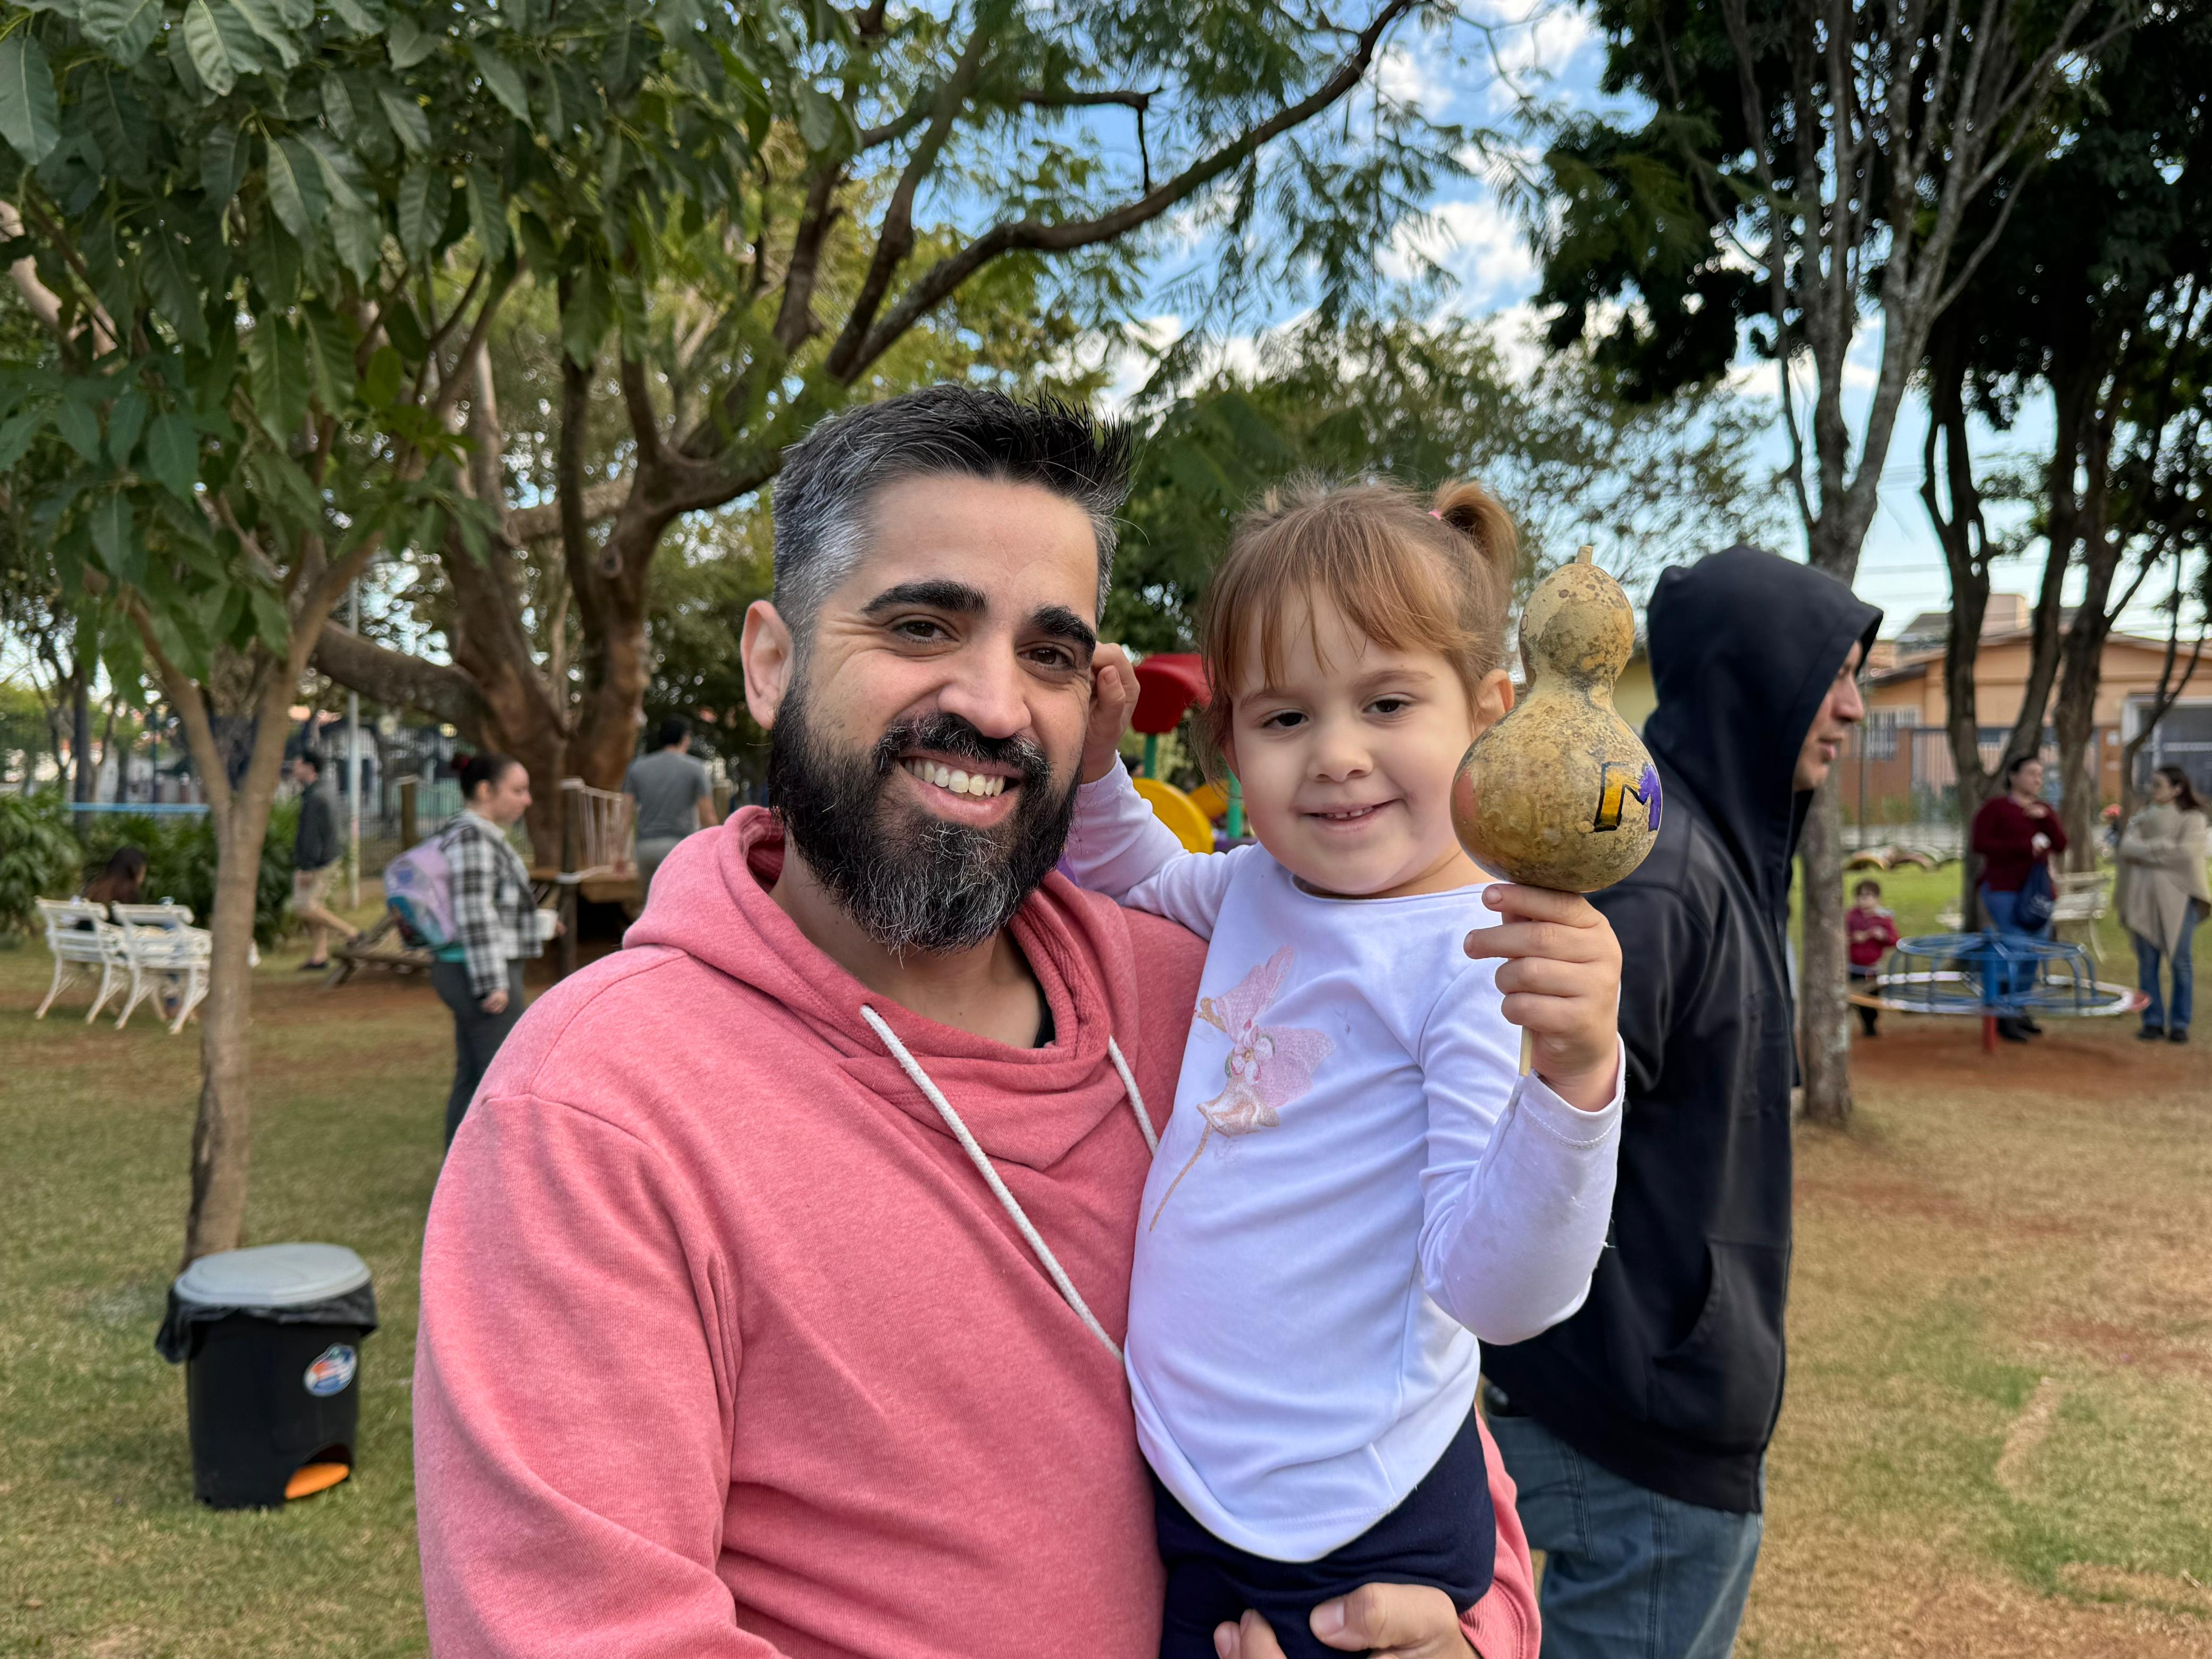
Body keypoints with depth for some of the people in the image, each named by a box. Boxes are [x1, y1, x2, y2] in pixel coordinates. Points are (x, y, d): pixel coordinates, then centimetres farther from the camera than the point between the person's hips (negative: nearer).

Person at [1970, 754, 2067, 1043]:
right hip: (2005, 890, -6)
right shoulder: (1995, 807, -2)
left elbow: (2060, 845, 6)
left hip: (2037, 890, 6)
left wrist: (2046, 819, -9)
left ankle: (2020, 1012, 17)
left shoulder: (2043, 809, 15)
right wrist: (2023, 847, -15)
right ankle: (2006, 1019, -7)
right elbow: (1979, 843, -11)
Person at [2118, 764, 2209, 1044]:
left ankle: (2180, 1024, 5)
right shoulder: (2142, 818, 14)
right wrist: (2163, 847, -11)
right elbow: (2127, 848, 0)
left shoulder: (2192, 818, 2)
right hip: (2143, 895, 3)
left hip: (2178, 895, -3)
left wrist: (2148, 850, -6)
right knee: (2147, 961, 2)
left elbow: (2187, 853, -12)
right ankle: (2153, 1021, 8)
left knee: (2180, 961, -2)